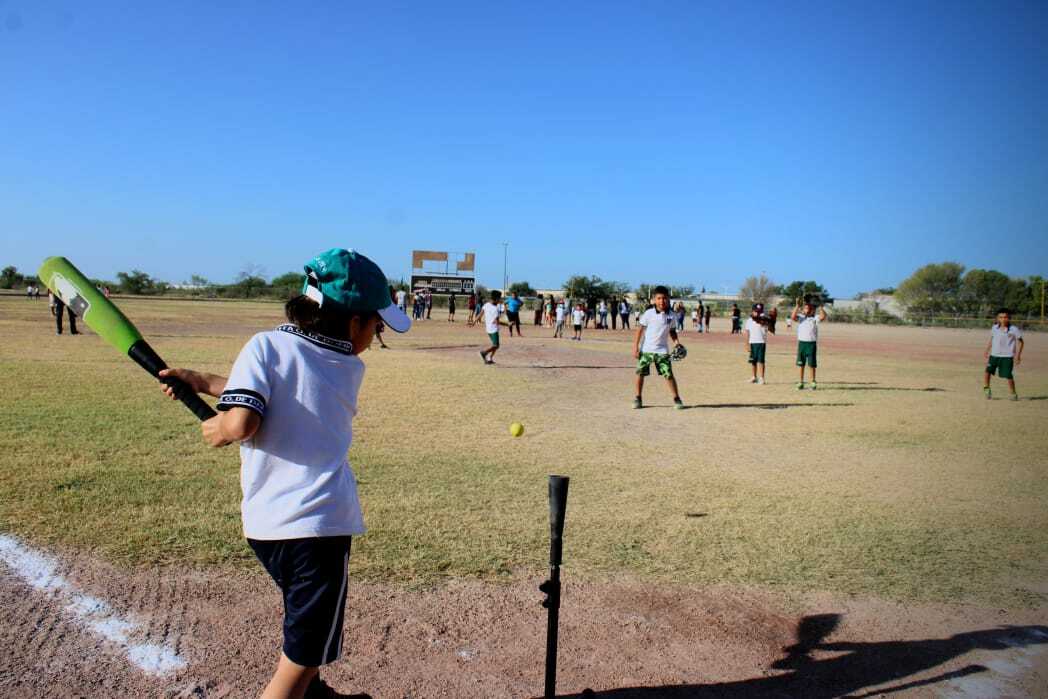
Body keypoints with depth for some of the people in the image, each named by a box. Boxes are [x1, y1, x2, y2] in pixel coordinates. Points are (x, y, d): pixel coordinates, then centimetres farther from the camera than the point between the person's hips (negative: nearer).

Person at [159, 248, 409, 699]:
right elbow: (271, 390, 9)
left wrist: (216, 427, 3)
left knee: (304, 618, 30)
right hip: (320, 523, -3)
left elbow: (240, 423, -17)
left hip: (262, 523, 4)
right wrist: (204, 381, 14)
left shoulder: (265, 345, -4)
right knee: (301, 658, 7)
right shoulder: (351, 369, 1)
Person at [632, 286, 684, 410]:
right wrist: (635, 347, -8)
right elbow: (640, 330, -4)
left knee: (669, 374, -3)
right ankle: (638, 398, 17)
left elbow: (672, 331, 15)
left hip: (662, 350, 1)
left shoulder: (671, 315, 2)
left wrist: (676, 342, -2)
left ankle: (676, 398, 10)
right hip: (646, 349, -1)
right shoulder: (649, 313, -7)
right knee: (640, 373, 2)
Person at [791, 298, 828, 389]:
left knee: (812, 364, 2)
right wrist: (797, 305, -14)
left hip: (812, 343, -1)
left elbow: (823, 317, -17)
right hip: (801, 342, 2)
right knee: (801, 364, 6)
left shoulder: (815, 318, 2)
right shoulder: (800, 317, 6)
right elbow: (793, 316, -13)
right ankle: (801, 382, 13)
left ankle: (813, 382, 11)